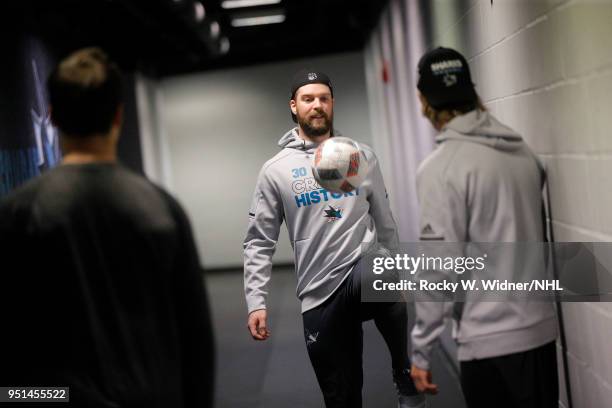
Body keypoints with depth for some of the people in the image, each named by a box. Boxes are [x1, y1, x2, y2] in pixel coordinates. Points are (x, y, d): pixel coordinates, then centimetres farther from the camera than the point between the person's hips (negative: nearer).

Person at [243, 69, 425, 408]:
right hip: (318, 293, 0)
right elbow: (259, 241, 2)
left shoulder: (361, 156, 8)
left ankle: (406, 377, -15)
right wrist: (256, 302, -7)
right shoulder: (276, 170, 3)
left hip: (362, 269, 0)